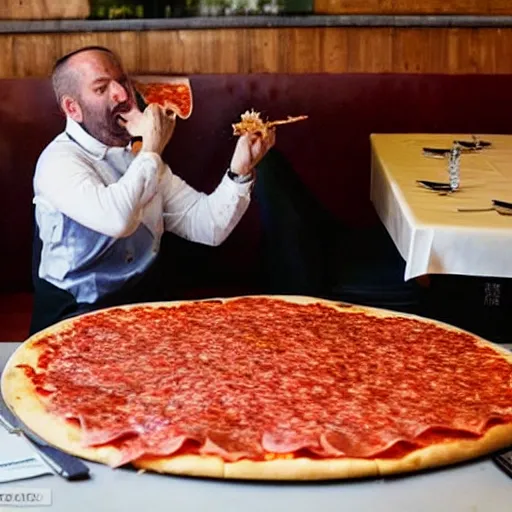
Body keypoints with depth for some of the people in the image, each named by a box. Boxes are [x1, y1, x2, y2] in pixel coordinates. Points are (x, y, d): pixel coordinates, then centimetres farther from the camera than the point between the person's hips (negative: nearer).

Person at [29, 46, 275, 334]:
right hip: (78, 319, -7)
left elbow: (207, 226, 6)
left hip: (148, 305, 7)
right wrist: (153, 150, -16)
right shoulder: (59, 160, -10)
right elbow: (115, 219, -30)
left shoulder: (139, 156, 12)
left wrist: (241, 168, -9)